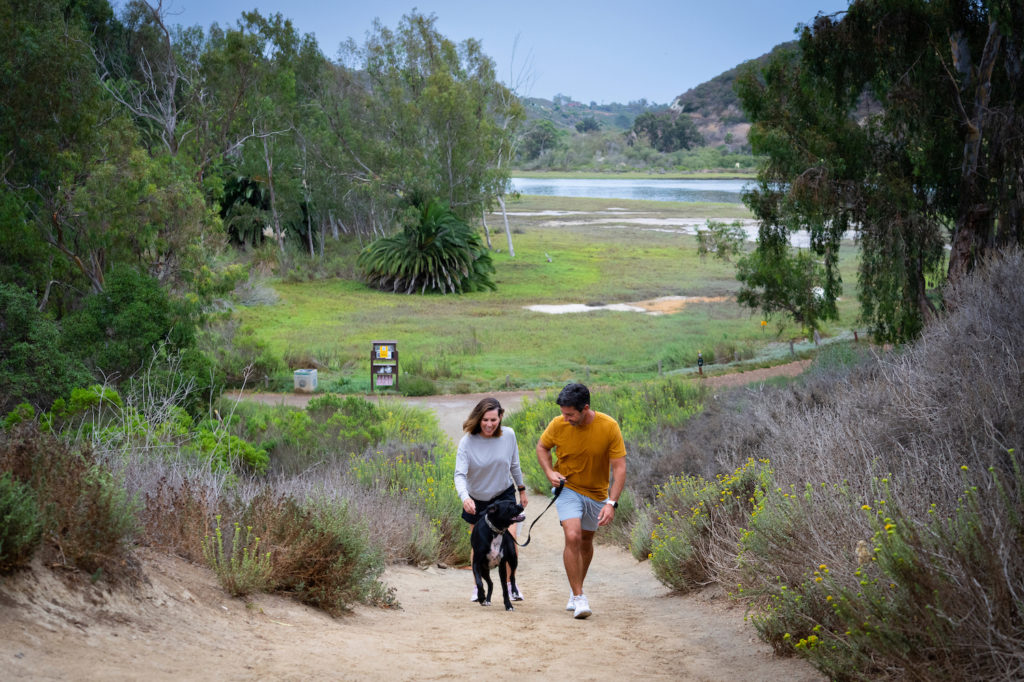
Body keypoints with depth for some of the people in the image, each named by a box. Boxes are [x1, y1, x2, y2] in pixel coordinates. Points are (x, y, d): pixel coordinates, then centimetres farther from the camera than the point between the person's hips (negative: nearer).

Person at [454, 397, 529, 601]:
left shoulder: (508, 435, -13)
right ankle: (477, 586, 27)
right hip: (477, 499, -1)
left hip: (504, 494, 1)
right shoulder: (467, 442, -22)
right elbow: (460, 474, -26)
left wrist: (522, 490, 12)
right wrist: (464, 498, -43)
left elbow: (514, 465, 3)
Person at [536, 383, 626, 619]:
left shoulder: (609, 427, -21)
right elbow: (542, 447, 4)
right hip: (567, 488, -1)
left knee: (586, 541, 16)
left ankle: (576, 587, 39)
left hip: (597, 493, 1)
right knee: (572, 537, -20)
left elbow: (619, 467, -18)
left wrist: (611, 503, -25)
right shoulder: (558, 425, -18)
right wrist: (549, 471, -14)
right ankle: (578, 597, -12)